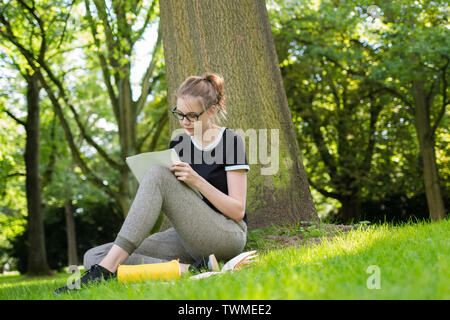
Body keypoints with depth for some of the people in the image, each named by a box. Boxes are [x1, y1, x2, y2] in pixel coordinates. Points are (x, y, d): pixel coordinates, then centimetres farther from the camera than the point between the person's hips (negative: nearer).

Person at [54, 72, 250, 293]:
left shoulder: (230, 141, -2)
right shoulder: (178, 143, 14)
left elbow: (238, 211, -7)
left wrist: (197, 181, -18)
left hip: (227, 236, -6)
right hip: (189, 239, 6)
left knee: (157, 174, -28)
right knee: (93, 256, -14)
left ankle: (106, 268, -33)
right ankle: (184, 269, -33)